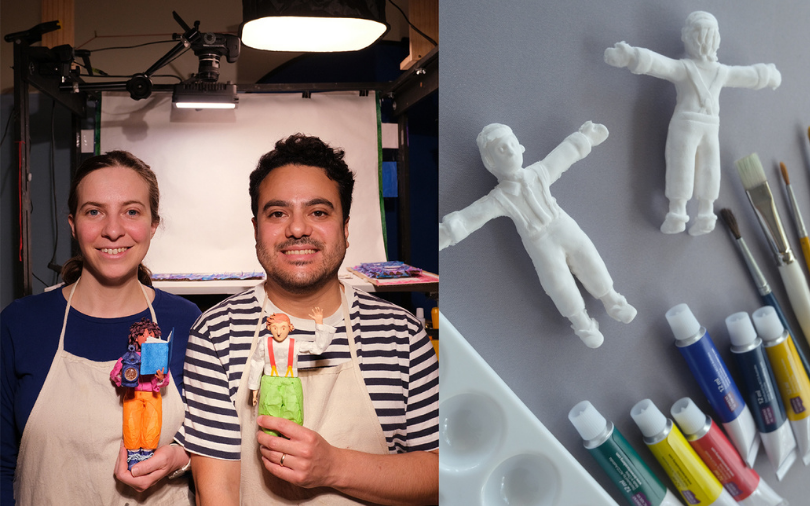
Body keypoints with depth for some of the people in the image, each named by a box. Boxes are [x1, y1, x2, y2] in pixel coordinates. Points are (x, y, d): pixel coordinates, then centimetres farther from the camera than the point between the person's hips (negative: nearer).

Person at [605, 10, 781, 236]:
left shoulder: (682, 68, -7)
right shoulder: (722, 71, 9)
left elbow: (656, 63, -21)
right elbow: (752, 75, 23)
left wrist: (627, 56, -31)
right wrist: (770, 76, 43)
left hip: (685, 125, -4)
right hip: (711, 128, 4)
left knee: (680, 169, -2)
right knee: (707, 171, 9)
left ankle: (677, 216, -2)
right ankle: (705, 216, 11)